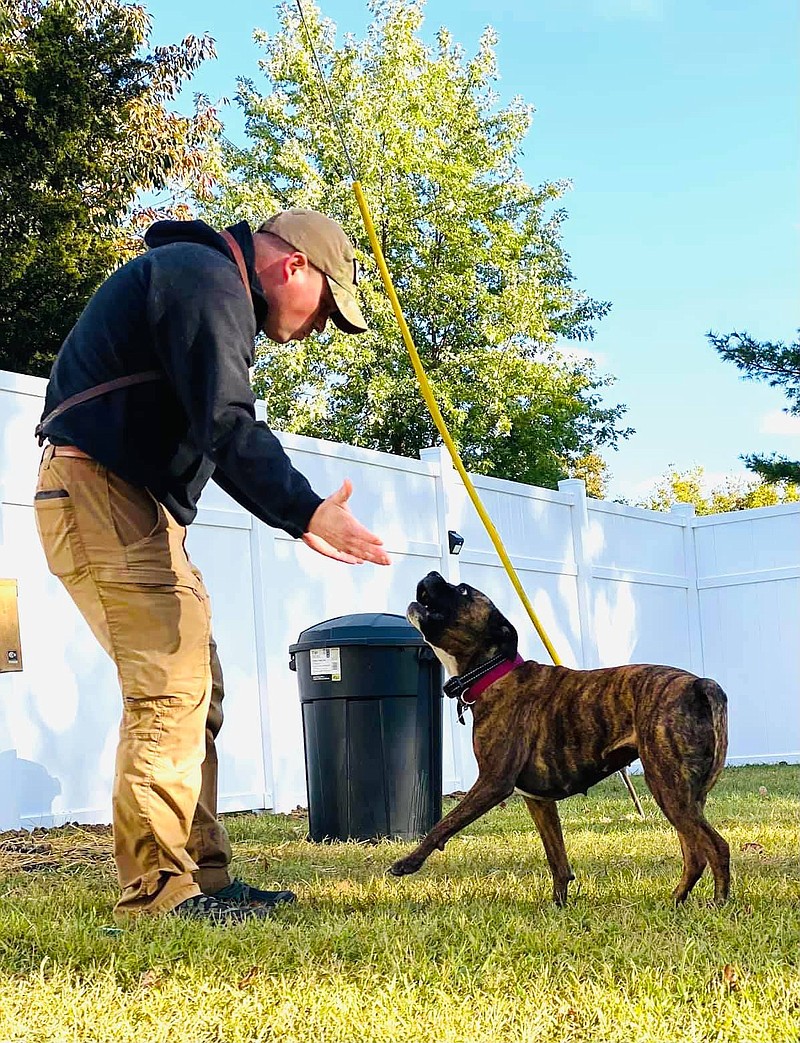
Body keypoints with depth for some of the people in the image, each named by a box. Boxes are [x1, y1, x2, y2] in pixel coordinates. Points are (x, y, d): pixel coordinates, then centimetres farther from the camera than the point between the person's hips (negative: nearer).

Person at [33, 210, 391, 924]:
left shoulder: (211, 289, 24)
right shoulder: (207, 279, -10)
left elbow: (217, 440, 23)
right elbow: (228, 426, -21)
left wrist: (299, 518, 17)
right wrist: (308, 510, -19)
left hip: (136, 505, 11)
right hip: (103, 495, -11)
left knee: (196, 689, 10)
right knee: (170, 688, -13)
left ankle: (202, 878, 13)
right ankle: (157, 892, -7)